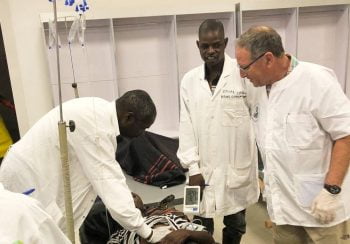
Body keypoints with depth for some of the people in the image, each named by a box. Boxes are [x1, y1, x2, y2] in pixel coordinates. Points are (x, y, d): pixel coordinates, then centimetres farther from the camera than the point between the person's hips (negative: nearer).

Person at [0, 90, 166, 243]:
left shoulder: (100, 110, -1)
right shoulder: (96, 125, -30)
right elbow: (108, 180, -29)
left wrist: (126, 198, 10)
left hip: (37, 171, 9)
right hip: (27, 178, -9)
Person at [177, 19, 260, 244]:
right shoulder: (189, 80, 2)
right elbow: (187, 127, 3)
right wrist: (193, 168, -1)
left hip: (238, 168, -2)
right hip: (203, 169, 2)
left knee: (235, 226, 18)